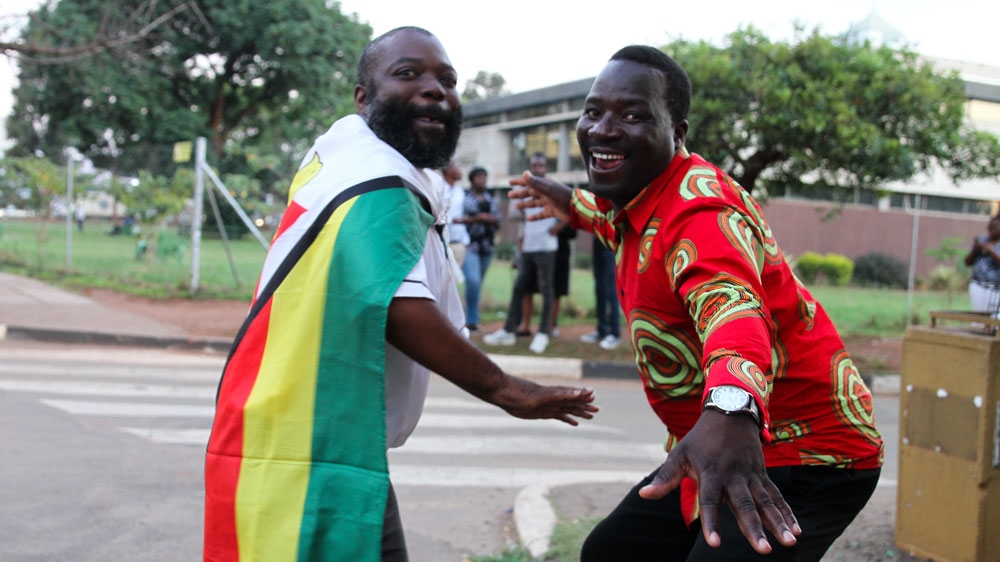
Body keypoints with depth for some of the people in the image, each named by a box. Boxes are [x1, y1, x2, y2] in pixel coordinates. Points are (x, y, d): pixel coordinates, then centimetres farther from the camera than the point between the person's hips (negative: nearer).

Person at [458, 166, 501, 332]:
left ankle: (470, 318, 13)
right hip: (470, 245, -5)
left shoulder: (491, 201, 16)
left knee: (478, 283, 6)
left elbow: (498, 221, 14)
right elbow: (457, 219, -8)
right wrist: (476, 218, -16)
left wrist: (490, 219, -7)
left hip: (487, 247, 5)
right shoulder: (464, 199, -1)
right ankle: (472, 319, -10)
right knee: (473, 281, -18)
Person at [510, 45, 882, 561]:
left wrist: (730, 410, -65)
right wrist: (573, 205, 44)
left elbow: (730, 299, -47)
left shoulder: (698, 205, -25)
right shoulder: (643, 200, 4)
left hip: (805, 458, -10)